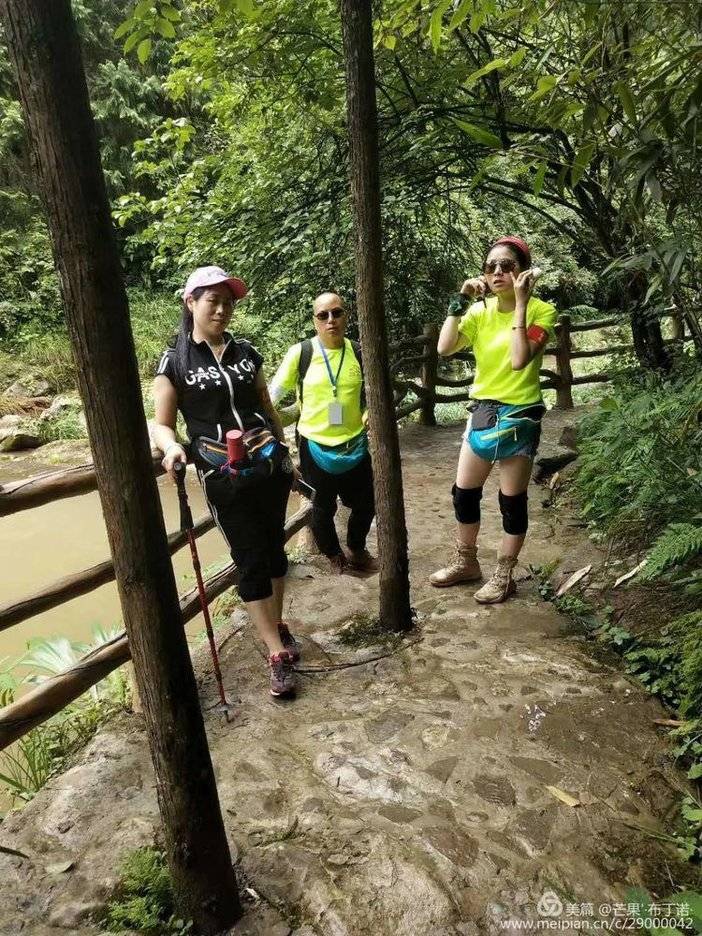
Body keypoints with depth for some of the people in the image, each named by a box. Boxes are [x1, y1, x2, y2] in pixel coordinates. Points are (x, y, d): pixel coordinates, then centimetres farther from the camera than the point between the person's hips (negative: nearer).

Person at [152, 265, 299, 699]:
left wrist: (285, 451, 18)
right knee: (251, 559, 0)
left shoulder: (247, 352, 8)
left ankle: (278, 626, 34)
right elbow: (163, 424, -3)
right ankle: (278, 653, 9)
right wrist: (173, 447, -25)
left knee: (275, 548, 13)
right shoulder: (175, 361, -3)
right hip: (224, 478, -4)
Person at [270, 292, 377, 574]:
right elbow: (274, 391, -4)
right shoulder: (300, 352, -11)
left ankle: (357, 549, 40)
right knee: (323, 507, 12)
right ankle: (334, 555, 37)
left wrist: (366, 419, -1)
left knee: (365, 504, 13)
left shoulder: (358, 352, -3)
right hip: (315, 445, -3)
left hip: (354, 443, 3)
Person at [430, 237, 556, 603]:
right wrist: (461, 301, -14)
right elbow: (445, 348, -9)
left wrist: (521, 302, -25)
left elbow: (520, 360, -26)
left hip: (520, 415, -5)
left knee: (512, 501, 4)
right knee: (463, 493, 11)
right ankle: (466, 562, 31)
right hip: (483, 410, 5)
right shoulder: (480, 311, 4)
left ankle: (503, 576, 20)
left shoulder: (541, 311, -10)